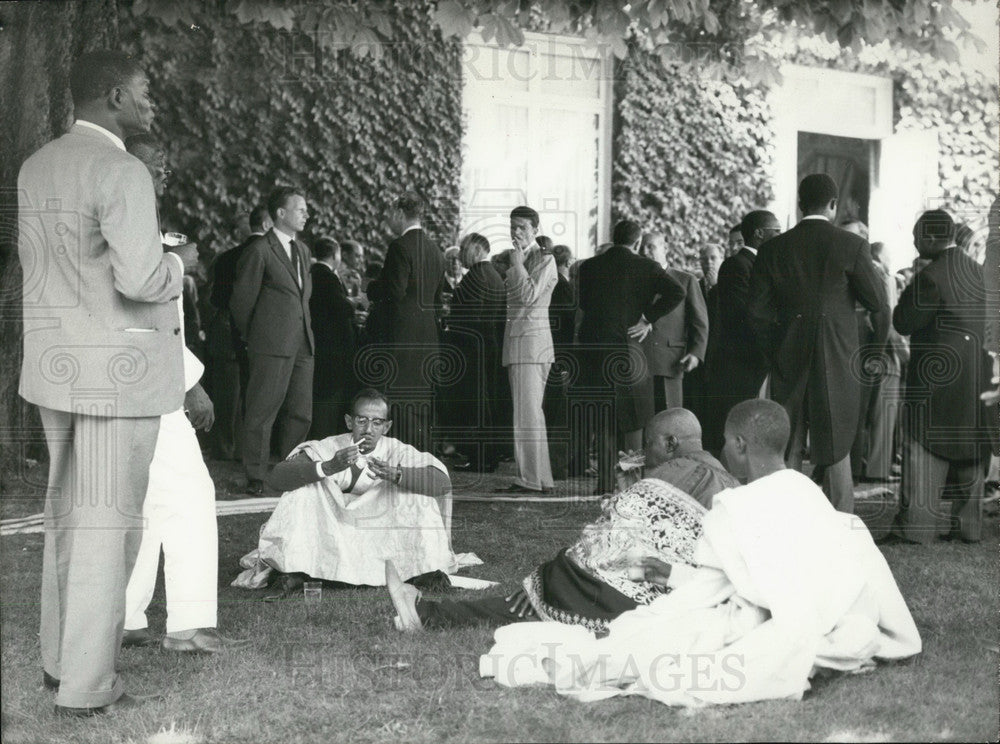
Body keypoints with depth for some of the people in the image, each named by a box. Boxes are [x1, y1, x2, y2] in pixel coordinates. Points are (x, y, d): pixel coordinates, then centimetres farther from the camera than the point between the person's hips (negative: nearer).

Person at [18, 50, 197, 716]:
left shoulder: (36, 168, 9)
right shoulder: (122, 172, -17)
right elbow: (140, 280, -24)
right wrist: (179, 261, -3)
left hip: (54, 363, 9)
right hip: (116, 368, -8)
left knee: (68, 512, 18)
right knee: (109, 523, -1)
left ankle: (60, 658, 29)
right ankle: (86, 687, 4)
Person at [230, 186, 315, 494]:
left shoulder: (302, 250, 17)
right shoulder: (259, 250, -7)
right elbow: (241, 301, -3)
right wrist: (252, 338, 6)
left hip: (302, 344, 8)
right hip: (272, 346, -7)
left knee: (301, 413, 9)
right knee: (262, 411, -3)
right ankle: (256, 477, 3)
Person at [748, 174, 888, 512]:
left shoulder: (773, 249, 2)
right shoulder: (851, 246, -5)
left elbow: (757, 309, 2)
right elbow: (878, 304, -3)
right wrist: (877, 349, 13)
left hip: (788, 361, 2)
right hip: (839, 360, -2)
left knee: (788, 450, 9)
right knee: (837, 451, 6)